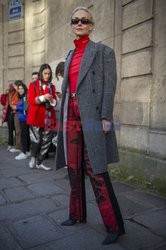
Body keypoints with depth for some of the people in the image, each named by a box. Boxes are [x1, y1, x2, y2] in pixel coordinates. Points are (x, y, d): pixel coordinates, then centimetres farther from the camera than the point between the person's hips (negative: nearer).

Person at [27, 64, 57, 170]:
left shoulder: (52, 86, 14)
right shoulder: (33, 85, 5)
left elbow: (54, 102, 13)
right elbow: (30, 100, -6)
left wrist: (52, 100, -9)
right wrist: (43, 97, -17)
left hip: (48, 117, 3)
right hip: (36, 117, -3)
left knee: (46, 141, 2)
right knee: (36, 140, -6)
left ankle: (39, 162, 15)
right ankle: (33, 157, 22)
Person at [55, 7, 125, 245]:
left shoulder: (103, 51, 2)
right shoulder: (71, 55, 20)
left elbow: (110, 86, -7)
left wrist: (106, 117, -17)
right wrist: (63, 116, 15)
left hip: (91, 115, -6)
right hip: (71, 115, 7)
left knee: (95, 169, -8)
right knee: (74, 168, 11)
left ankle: (114, 225, 6)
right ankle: (77, 214, 27)